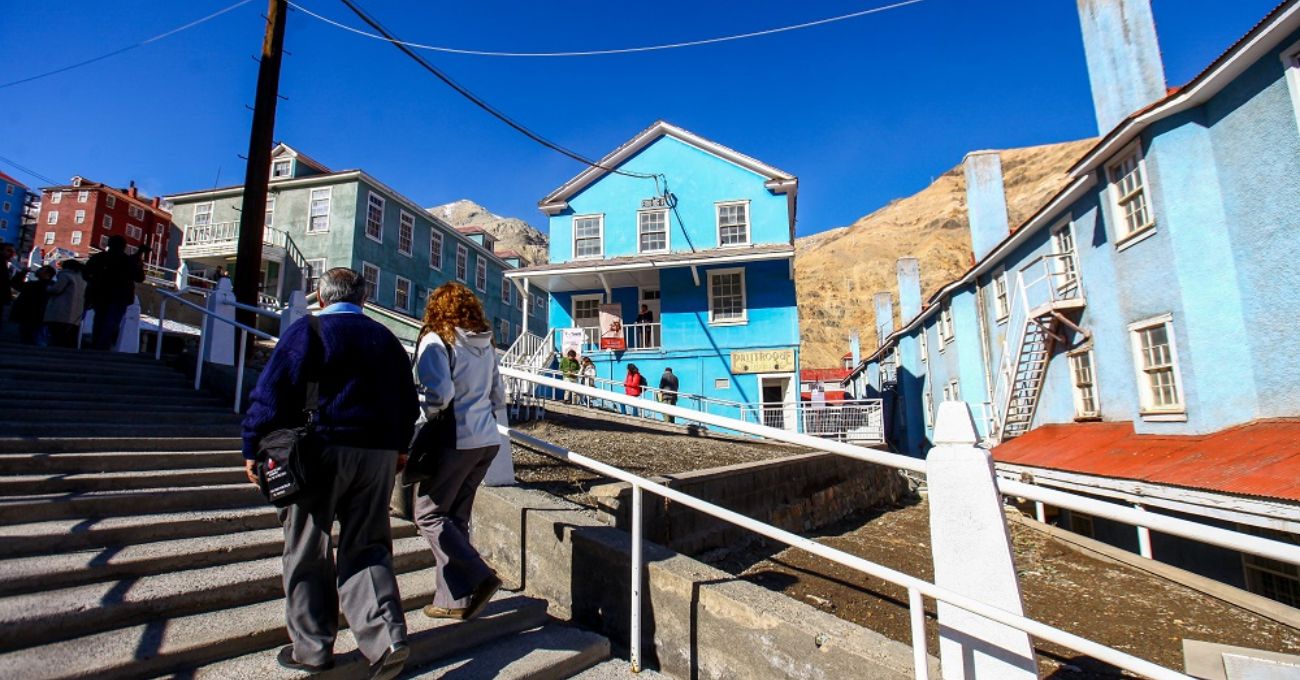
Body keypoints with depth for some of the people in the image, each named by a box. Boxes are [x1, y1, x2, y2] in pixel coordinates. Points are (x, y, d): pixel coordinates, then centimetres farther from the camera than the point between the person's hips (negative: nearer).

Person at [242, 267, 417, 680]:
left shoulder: (307, 331, -2)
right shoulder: (385, 338, 12)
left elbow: (272, 393, -7)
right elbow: (408, 402, 15)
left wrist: (253, 448, 3)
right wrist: (400, 447, 25)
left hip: (320, 452, -4)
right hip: (378, 455, 4)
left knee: (307, 553, 11)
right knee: (366, 548, 11)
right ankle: (388, 636, -1)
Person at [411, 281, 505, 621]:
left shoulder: (436, 340, -8)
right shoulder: (485, 346, 11)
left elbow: (440, 393, -19)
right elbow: (498, 397, 15)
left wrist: (417, 419, -3)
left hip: (455, 441, -7)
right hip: (487, 441, 7)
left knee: (429, 515, 7)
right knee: (456, 517, 15)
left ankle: (478, 577, -3)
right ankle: (453, 600, 19)